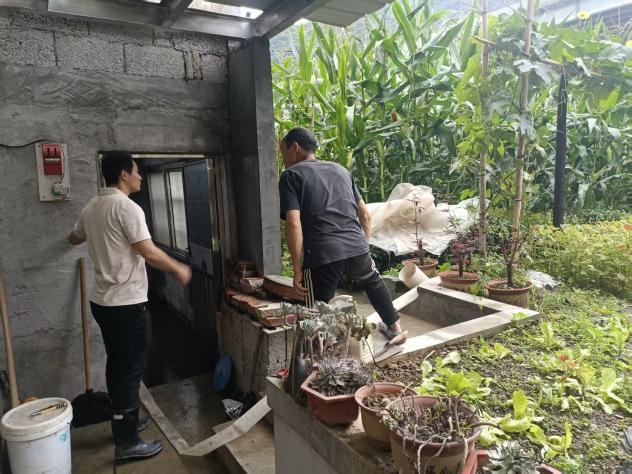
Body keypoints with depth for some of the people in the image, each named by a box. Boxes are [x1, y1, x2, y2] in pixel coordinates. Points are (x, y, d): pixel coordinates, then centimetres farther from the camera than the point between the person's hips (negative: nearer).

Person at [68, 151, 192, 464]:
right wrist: (178, 269, -6)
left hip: (102, 302, 9)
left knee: (117, 365, 20)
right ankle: (127, 443, 11)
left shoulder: (91, 207, 10)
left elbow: (74, 239, 28)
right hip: (127, 304, -9)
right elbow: (149, 253, -21)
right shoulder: (127, 208, -17)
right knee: (131, 371, 1)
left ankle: (123, 421, 36)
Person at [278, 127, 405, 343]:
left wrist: (297, 270, -7)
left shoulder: (291, 175, 4)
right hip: (357, 248, 7)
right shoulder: (340, 169, 20)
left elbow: (294, 225, -11)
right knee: (373, 281, 36)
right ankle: (395, 328, 50)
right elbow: (365, 215, 19)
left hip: (322, 255, -6)